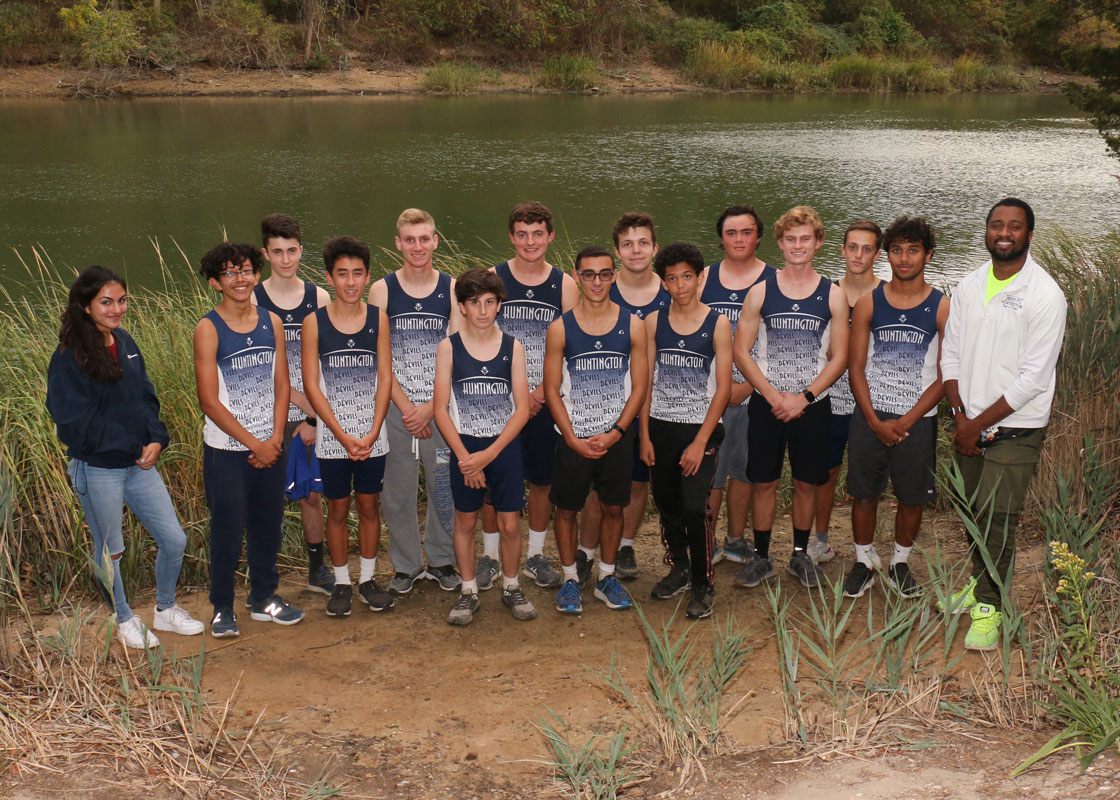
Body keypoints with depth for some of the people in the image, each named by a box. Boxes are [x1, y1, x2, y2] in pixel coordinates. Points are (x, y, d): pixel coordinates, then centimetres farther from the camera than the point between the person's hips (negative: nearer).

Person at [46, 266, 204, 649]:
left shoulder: (126, 344, 7)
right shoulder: (70, 356, -13)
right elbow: (76, 421, -15)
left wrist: (156, 439, -7)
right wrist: (132, 447, -13)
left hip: (140, 463, 6)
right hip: (97, 470, -6)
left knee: (174, 540, 6)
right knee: (110, 550, 10)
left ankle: (165, 610, 29)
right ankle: (125, 621, 31)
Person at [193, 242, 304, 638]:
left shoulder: (271, 322, 4)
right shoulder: (208, 329, -10)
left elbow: (281, 385, 6)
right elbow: (209, 401, -13)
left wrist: (276, 438, -7)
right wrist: (254, 443, -13)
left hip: (269, 447, 5)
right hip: (227, 450, -4)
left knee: (269, 526, 14)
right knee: (228, 531, 3)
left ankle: (264, 598, 32)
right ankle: (222, 608, 20)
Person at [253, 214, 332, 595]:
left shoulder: (318, 298, 3)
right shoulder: (252, 301, -4)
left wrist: (315, 418, -7)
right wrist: (300, 399, -14)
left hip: (312, 417, 2)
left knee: (312, 494, 13)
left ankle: (317, 570, 28)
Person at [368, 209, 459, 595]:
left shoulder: (452, 289, -1)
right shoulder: (382, 290, -1)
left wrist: (430, 408, -11)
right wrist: (406, 407, -10)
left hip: (442, 407, 0)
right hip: (396, 406, 0)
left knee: (444, 487, 6)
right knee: (397, 489, 6)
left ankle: (442, 560, 25)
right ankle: (406, 565, 23)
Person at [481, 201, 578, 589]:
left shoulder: (564, 285, 1)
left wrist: (539, 394, -11)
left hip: (545, 401, 1)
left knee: (542, 480, 9)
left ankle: (535, 555, 25)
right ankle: (490, 554, 23)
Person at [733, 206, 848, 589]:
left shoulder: (833, 296, 0)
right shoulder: (760, 292, 0)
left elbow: (839, 357, -1)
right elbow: (741, 350, -1)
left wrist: (804, 397, -12)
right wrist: (773, 395, -11)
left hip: (812, 405, 0)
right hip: (766, 403, 0)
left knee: (806, 483, 9)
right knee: (764, 482, 6)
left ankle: (800, 554, 25)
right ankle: (761, 556, 19)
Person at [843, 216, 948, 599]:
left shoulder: (942, 308, -4)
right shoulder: (868, 303, 0)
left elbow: (945, 375, -5)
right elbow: (856, 367, 0)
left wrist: (907, 421, -12)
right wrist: (876, 422, -9)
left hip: (917, 419, -1)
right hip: (869, 416, 1)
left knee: (912, 496, 9)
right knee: (863, 492, 7)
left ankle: (900, 563, 28)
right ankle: (864, 561, 25)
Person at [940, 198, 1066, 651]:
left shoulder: (1045, 295, -13)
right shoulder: (968, 288, 5)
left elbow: (1034, 377, -15)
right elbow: (950, 356, 7)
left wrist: (979, 424, -14)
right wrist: (960, 416, -6)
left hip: (1015, 429, -5)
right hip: (969, 424, 5)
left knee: (998, 517, -3)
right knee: (974, 511, 14)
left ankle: (989, 606, 10)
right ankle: (981, 583, 33)